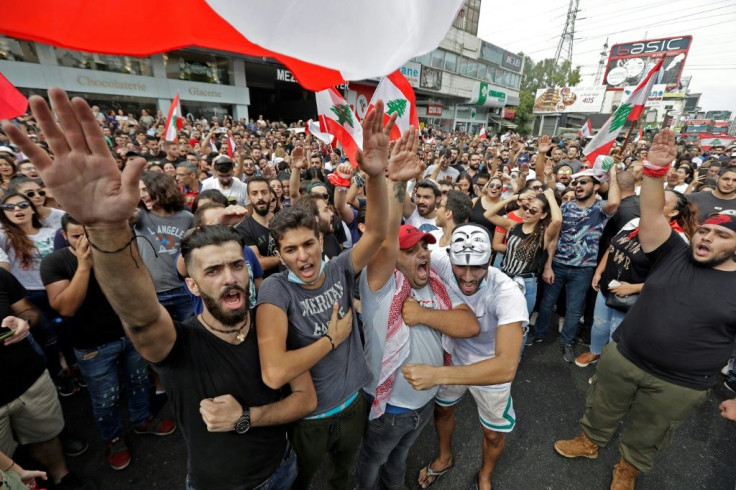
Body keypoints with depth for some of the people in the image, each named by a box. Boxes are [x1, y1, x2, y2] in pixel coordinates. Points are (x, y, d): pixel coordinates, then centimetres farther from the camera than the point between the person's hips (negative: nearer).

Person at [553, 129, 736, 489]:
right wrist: (655, 168, -28)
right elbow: (651, 212, -16)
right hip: (621, 357, 2)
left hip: (680, 385, -1)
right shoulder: (674, 256, -6)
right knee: (601, 408, 22)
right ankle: (590, 441, 49)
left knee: (648, 435, 22)